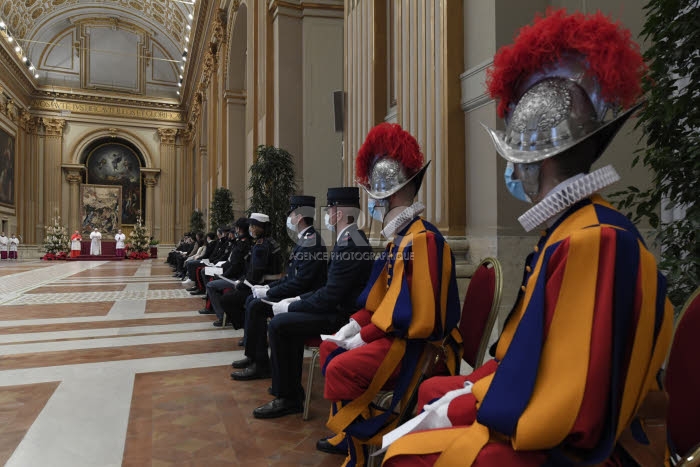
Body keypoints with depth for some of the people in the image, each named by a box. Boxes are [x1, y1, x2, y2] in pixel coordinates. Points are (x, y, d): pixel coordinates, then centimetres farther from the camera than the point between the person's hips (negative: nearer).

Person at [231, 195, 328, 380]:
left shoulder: (311, 242, -21)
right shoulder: (305, 239, 12)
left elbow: (300, 282, -26)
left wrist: (268, 293, -17)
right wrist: (267, 288, 5)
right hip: (297, 294, 11)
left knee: (256, 307, -17)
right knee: (252, 300, 8)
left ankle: (260, 365, -7)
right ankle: (253, 355, 15)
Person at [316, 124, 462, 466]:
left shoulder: (423, 238, -21)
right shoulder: (399, 237, 10)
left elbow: (416, 312, -25)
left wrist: (365, 336, -18)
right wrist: (355, 324, 2)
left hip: (414, 343, -10)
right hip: (392, 332, 10)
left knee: (341, 369, -21)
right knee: (330, 348, 14)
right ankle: (347, 430, 25)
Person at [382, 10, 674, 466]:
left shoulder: (594, 239, -25)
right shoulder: (568, 230, 5)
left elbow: (571, 410, -26)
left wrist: (462, 407, -15)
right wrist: (469, 390, 4)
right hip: (548, 423, 9)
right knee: (433, 390, 17)